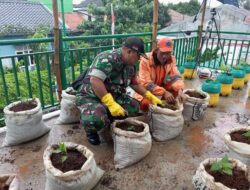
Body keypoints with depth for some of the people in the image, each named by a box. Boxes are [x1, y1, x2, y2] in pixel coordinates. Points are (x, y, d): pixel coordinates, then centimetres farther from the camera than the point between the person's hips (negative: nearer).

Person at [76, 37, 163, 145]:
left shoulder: (130, 66, 2)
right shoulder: (107, 58, -27)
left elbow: (135, 84, 16)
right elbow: (95, 81, -36)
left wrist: (151, 97, 9)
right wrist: (111, 104, -37)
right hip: (90, 96, -8)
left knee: (134, 106, -4)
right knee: (96, 119, -37)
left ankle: (109, 121, 12)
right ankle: (90, 130, 1)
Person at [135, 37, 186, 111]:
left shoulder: (171, 59, -9)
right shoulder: (145, 60, -24)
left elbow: (175, 76, -20)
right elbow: (146, 83, -30)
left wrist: (180, 90, -42)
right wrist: (164, 92, -41)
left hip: (162, 86, 5)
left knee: (175, 88, -23)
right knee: (145, 104, -34)